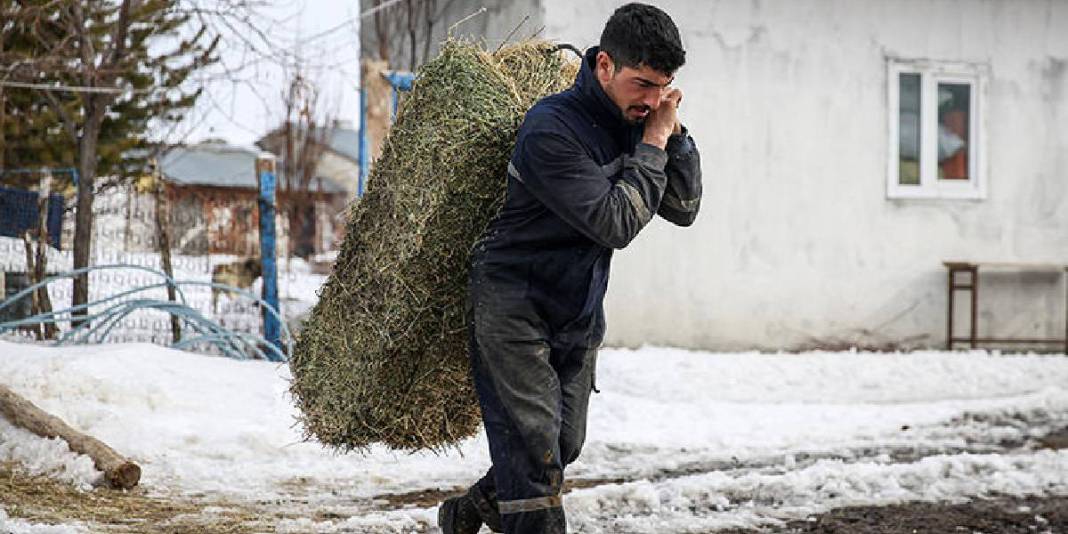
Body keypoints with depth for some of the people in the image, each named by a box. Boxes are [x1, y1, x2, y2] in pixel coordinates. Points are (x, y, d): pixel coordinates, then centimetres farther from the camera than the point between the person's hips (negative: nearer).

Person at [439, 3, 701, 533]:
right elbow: (614, 223, -28)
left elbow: (683, 209, 3)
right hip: (513, 306, -8)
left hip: (579, 314, 8)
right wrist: (653, 144, -22)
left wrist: (674, 132, -10)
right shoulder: (552, 127, -23)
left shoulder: (635, 120, 1)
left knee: (564, 447, 16)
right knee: (533, 447, -11)